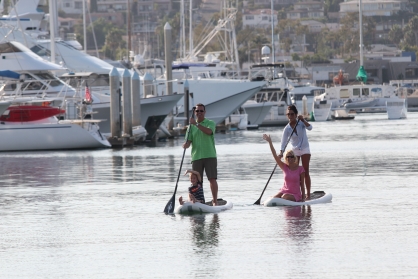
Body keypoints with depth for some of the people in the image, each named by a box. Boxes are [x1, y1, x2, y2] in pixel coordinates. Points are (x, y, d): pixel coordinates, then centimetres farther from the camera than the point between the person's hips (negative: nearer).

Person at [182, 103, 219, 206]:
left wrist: (196, 124, -23)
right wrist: (186, 144, -18)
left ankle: (215, 200, -4)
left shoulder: (210, 123, 4)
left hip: (210, 156, -3)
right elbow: (188, 141, 6)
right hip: (196, 157, 3)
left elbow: (208, 131, -19)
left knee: (212, 179, -7)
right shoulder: (191, 126, 13)